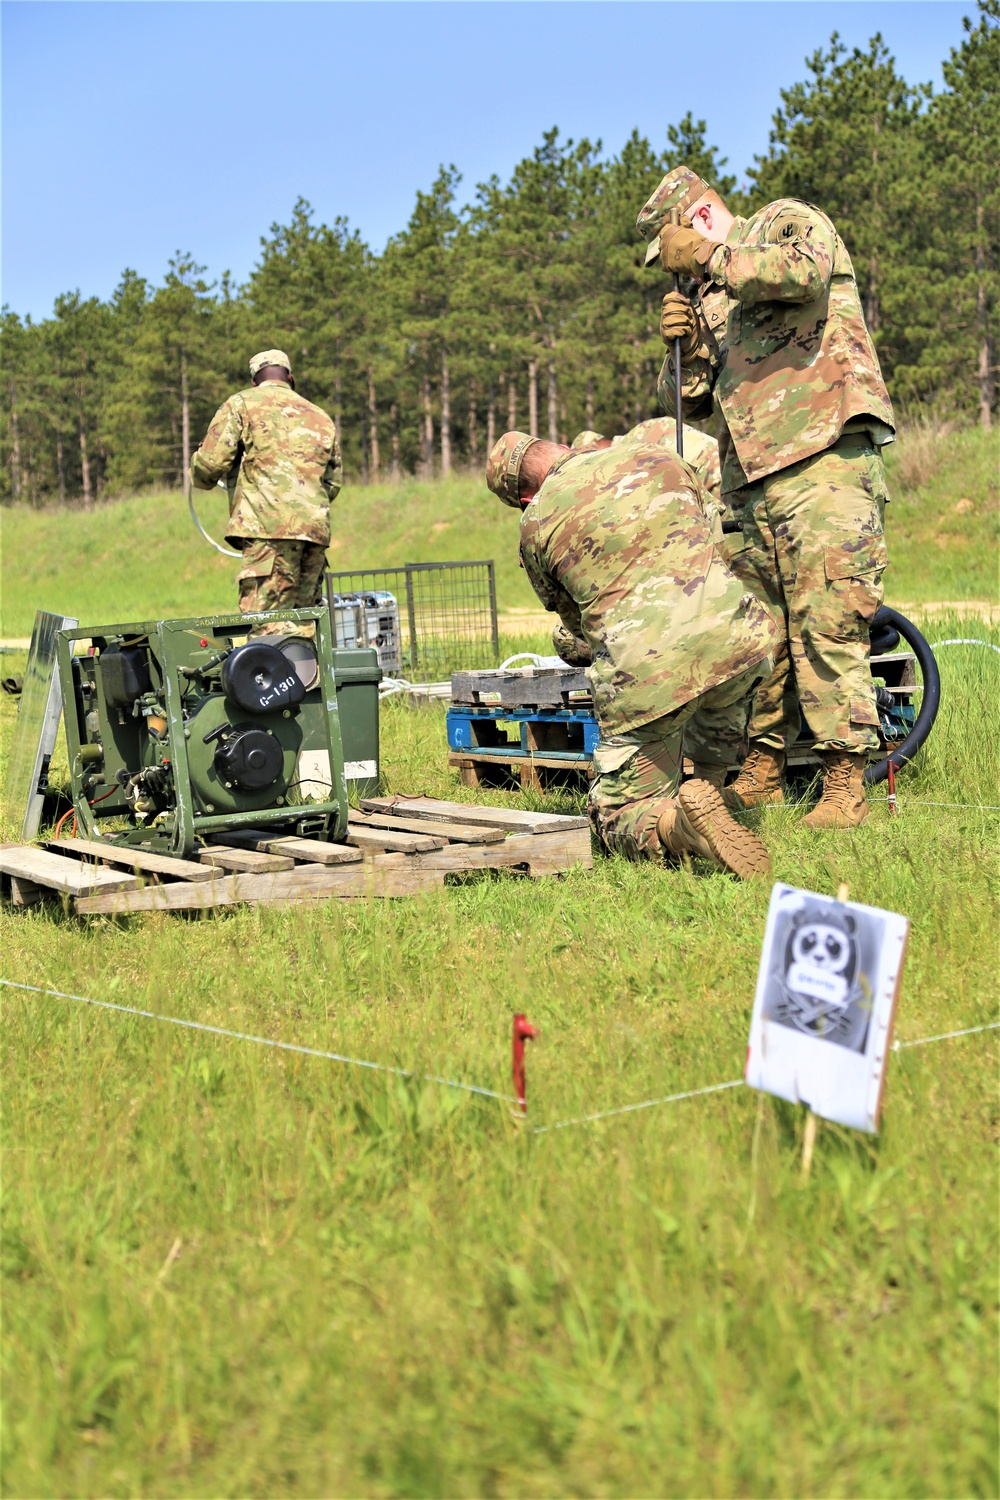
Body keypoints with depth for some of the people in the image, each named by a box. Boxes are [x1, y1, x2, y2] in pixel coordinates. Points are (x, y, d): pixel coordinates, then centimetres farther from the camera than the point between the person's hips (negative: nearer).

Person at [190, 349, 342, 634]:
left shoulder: (242, 404, 8)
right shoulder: (321, 417, 24)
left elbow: (209, 463, 0)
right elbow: (333, 484, 25)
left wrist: (201, 480, 21)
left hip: (269, 526, -6)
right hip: (316, 528, 6)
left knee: (269, 629, -12)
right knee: (302, 626, 7)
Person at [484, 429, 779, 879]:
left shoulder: (535, 526, 10)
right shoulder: (650, 453, 16)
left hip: (643, 674, -3)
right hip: (736, 637, 3)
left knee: (616, 818, 12)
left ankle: (677, 823, -19)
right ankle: (711, 784, 31)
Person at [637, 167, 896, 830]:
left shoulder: (790, 220, 6)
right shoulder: (712, 299, 27)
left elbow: (805, 271, -19)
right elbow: (689, 400, 26)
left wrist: (711, 255, -9)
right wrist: (683, 344, 6)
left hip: (825, 455, -8)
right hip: (750, 475, 8)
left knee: (826, 620, -12)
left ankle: (846, 785, -10)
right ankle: (762, 769, 17)